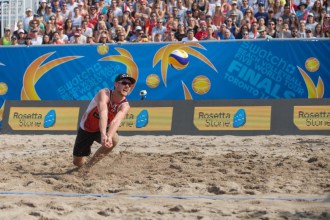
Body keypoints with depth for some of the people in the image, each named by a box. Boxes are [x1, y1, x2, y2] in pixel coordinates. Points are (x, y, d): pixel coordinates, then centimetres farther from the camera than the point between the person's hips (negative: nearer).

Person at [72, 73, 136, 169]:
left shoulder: (125, 106, -22)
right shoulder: (104, 94, -30)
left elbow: (116, 121, -43)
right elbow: (103, 115, -48)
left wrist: (109, 137, -63)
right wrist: (103, 135, -65)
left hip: (103, 129, 1)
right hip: (86, 129, -1)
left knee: (114, 139, -33)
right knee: (78, 162, 1)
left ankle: (89, 165, -12)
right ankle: (85, 163, 42)